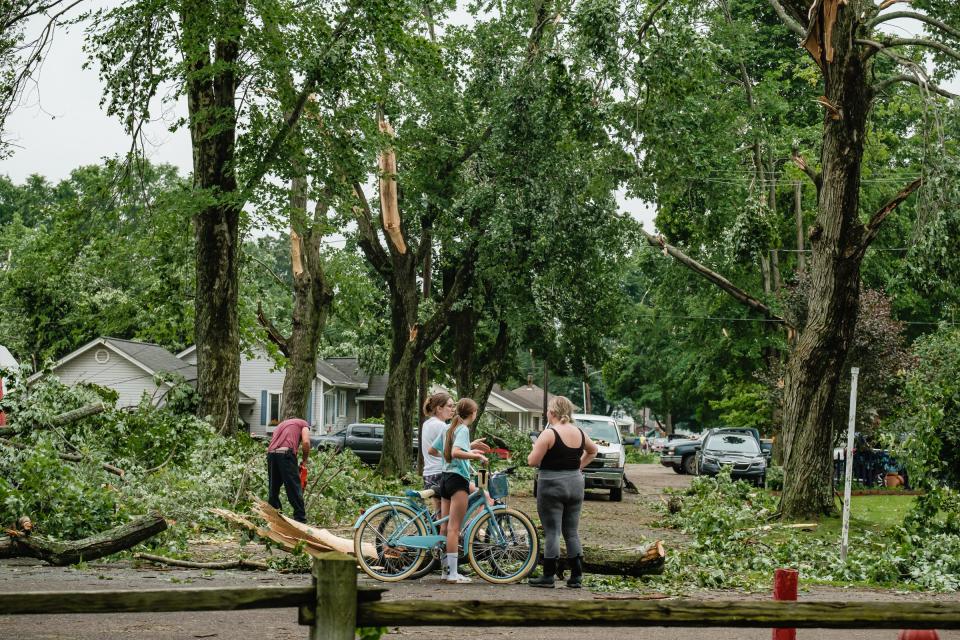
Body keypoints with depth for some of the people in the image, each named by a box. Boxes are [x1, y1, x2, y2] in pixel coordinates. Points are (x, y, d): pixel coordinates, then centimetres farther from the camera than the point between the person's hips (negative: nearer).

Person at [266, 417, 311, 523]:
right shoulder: (303, 424, 21)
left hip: (271, 453, 5)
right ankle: (300, 519, -4)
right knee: (294, 490, -3)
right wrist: (305, 461, 13)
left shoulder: (281, 424, 37)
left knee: (273, 490, 14)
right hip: (286, 453, -5)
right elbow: (306, 442, 2)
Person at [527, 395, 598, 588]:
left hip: (552, 486, -6)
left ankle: (548, 576, 1)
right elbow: (593, 451, 24)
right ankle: (576, 576, 11)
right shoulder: (579, 433, 6)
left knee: (552, 532, -2)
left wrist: (535, 448, 4)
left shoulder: (549, 434, -14)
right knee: (572, 532, 11)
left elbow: (532, 461, -14)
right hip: (575, 485, 6)